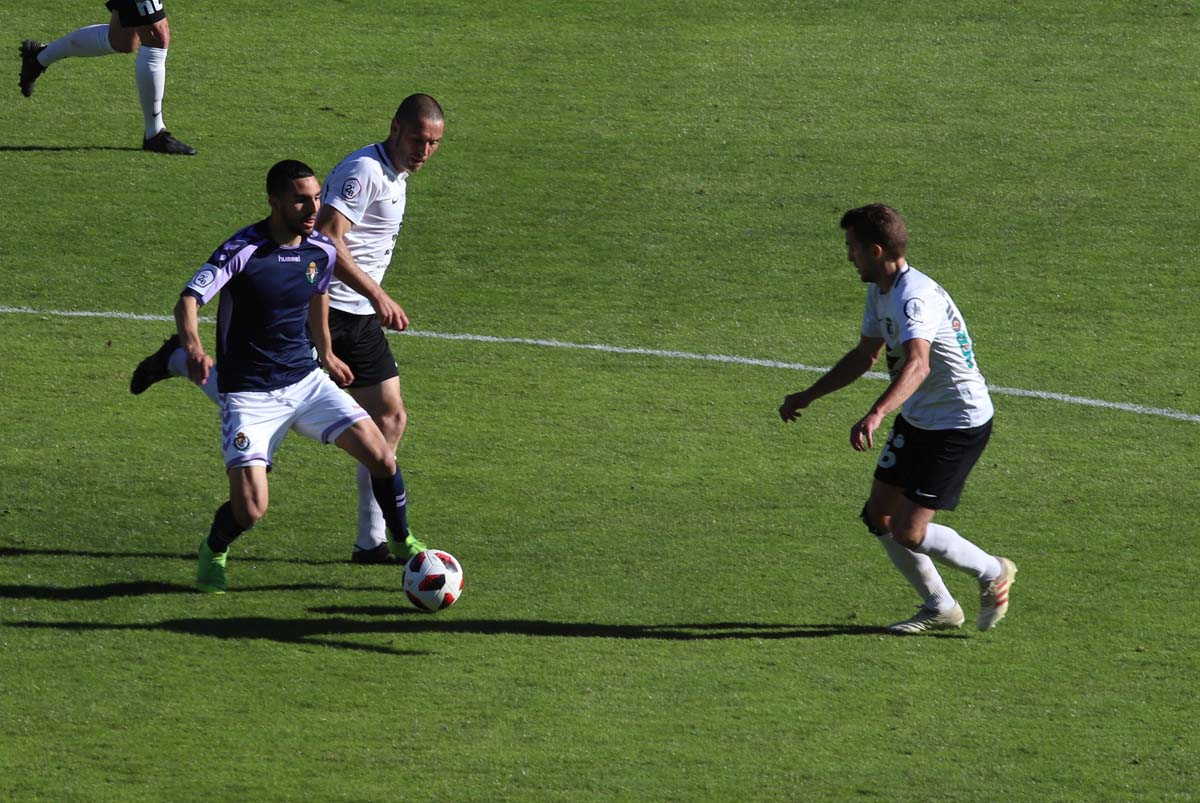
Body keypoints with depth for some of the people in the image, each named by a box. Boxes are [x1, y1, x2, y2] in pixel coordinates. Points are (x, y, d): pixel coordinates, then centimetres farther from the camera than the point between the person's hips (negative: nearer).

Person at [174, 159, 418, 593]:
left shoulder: (322, 250, 0)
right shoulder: (242, 251, -19)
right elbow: (188, 301, -29)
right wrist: (194, 351, -48)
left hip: (306, 381, 5)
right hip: (249, 394, -5)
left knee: (381, 457, -9)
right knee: (250, 508, -17)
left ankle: (405, 545, 17)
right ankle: (213, 552, 19)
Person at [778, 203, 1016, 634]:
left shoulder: (915, 298, -28)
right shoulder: (879, 292, 5)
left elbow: (916, 364, -47)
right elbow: (865, 355, 22)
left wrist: (876, 415, -61)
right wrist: (807, 397, 23)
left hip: (960, 424, -10)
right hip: (916, 420, 10)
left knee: (908, 532, -12)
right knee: (879, 515, 9)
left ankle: (993, 573, 13)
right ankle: (939, 608, 23)